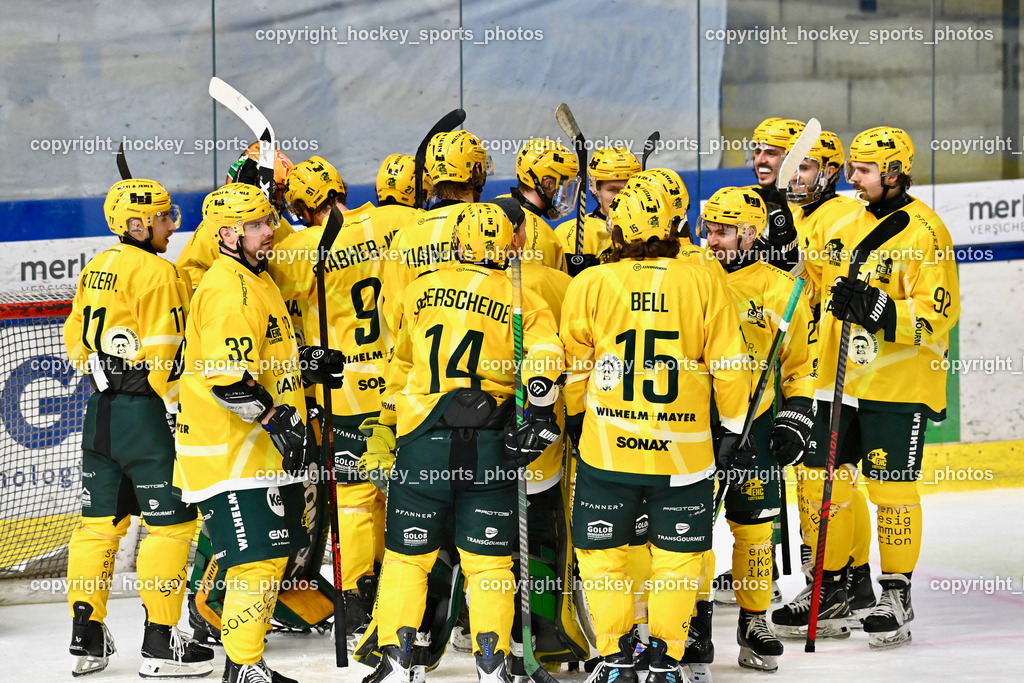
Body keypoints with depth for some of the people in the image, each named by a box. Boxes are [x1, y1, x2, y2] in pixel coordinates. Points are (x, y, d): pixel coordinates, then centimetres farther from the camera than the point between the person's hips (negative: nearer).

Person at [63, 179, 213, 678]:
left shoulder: (96, 269, 11)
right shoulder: (157, 274, -15)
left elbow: (76, 337, 18)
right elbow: (164, 355, -19)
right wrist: (181, 411, -10)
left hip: (101, 411, 8)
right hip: (145, 413, -8)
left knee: (100, 522, 13)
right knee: (170, 524, -1)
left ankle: (86, 637, 16)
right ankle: (161, 645, -1)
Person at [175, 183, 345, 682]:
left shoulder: (258, 280, 17)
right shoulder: (228, 290, -18)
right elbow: (228, 377, -26)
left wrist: (309, 364, 15)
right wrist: (278, 420, -24)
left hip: (259, 449, 11)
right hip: (229, 450, -11)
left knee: (271, 555, 15)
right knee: (257, 559, -11)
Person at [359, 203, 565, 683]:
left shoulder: (420, 291, 9)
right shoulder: (523, 302, 3)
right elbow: (545, 355, -15)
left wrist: (388, 426, 30)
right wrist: (541, 416, -13)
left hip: (421, 442, 1)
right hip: (490, 446, -1)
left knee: (406, 556, 11)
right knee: (488, 561, 7)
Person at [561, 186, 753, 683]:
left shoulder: (588, 285, -3)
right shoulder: (703, 283, -3)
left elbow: (573, 367, 5)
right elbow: (728, 365, 0)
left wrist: (573, 420, 21)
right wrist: (736, 430, 10)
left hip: (607, 448, 0)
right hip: (683, 450, 0)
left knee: (601, 551, 12)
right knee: (677, 554, 11)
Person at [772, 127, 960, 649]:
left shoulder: (923, 231, -12)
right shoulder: (848, 224, 12)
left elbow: (936, 313, -20)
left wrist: (876, 309, -27)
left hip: (897, 386, -7)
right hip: (839, 380, 7)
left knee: (891, 489, -4)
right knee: (823, 480, 7)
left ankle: (897, 597, 7)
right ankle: (830, 592, 18)